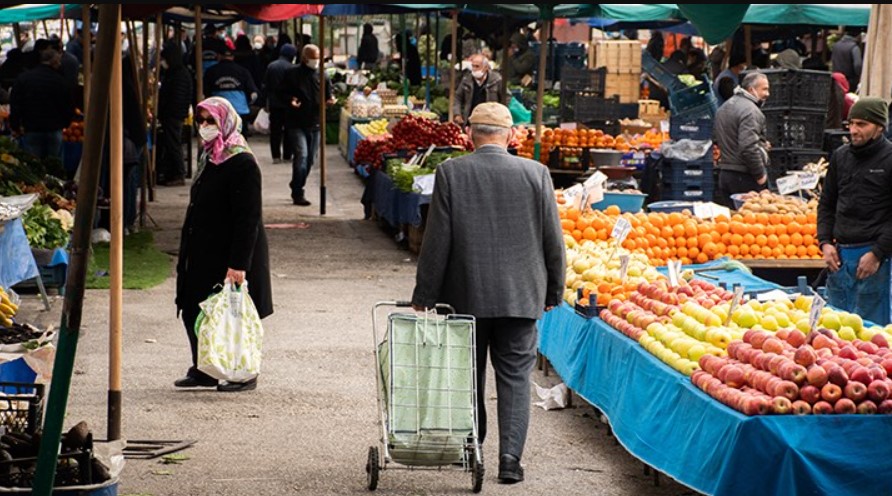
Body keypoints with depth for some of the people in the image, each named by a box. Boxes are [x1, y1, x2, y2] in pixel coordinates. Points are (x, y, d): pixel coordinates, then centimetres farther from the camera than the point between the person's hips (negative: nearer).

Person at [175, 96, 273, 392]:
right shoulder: (210, 158, 11)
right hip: (204, 254, 9)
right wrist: (187, 253, 20)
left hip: (229, 255, -9)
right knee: (193, 311, 10)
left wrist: (238, 263, -26)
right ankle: (203, 370, 21)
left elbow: (248, 219, -22)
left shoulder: (242, 164, -18)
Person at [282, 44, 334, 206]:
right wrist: (291, 100, -19)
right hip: (296, 124, -5)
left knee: (309, 159, 11)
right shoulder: (292, 74, -3)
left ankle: (297, 191, 26)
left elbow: (328, 94, 16)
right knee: (301, 155, -18)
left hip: (315, 124, 5)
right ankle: (298, 193, -13)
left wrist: (330, 100, -7)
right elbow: (283, 93, 2)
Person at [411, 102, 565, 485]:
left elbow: (437, 241, -7)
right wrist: (553, 292, 12)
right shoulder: (535, 174, -4)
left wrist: (424, 296, 1)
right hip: (521, 296, 0)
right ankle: (510, 457, -4)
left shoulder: (451, 173, -7)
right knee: (515, 377, 5)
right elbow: (553, 240, 1)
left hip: (465, 295, 0)